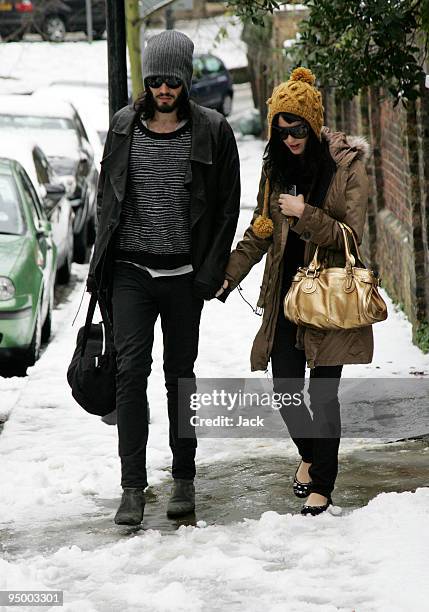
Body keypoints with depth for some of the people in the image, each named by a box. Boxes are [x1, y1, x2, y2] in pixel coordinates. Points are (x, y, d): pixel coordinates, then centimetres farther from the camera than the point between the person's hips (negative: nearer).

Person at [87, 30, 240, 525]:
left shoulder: (212, 131, -1)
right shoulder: (124, 126, 6)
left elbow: (227, 208, 2)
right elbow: (107, 198, 12)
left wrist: (211, 272, -5)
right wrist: (101, 265, 7)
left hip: (183, 274, -1)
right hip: (130, 271, 1)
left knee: (180, 373, 7)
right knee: (131, 371, -8)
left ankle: (184, 480, 18)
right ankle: (133, 488, -8)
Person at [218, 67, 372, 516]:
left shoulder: (346, 165, -7)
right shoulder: (276, 167, 8)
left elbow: (351, 234, -10)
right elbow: (259, 232, 15)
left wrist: (307, 216, -21)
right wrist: (228, 275, 6)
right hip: (286, 292, 4)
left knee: (323, 394, -3)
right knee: (285, 388, 4)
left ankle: (321, 485, 10)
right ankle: (310, 454, 33)